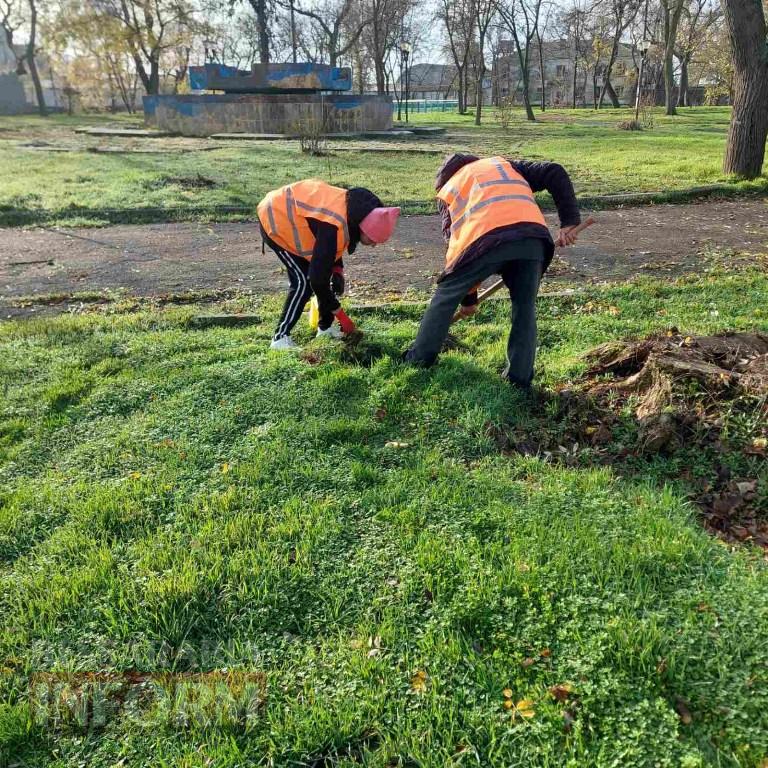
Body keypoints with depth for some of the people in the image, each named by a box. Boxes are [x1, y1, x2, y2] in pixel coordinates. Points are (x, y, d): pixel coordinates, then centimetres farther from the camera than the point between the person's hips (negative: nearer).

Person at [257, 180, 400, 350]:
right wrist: (341, 316, -25)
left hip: (291, 216, 9)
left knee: (324, 271, 6)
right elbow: (317, 277, -33)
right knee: (303, 281, -15)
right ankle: (280, 338, -10)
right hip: (275, 220, -9)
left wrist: (338, 271, -4)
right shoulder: (333, 226, -37)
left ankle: (325, 326, 18)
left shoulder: (354, 211, -10)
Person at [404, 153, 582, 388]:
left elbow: (455, 242, 26)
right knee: (525, 307, 18)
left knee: (446, 295, 19)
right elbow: (555, 173, 22)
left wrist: (468, 298, 31)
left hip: (487, 239, -2)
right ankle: (519, 378, 17)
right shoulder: (503, 163, 36)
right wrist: (569, 222, 15)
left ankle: (419, 358, 29)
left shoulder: (447, 191, 30)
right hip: (533, 236, 2)